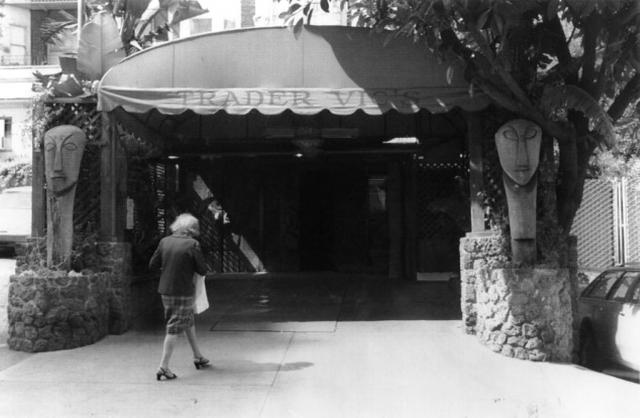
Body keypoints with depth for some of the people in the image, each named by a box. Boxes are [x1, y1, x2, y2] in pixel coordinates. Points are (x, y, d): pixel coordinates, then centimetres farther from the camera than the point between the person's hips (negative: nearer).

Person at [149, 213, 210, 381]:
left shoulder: (164, 241, 1)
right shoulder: (192, 245, -13)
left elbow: (152, 265, 4)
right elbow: (203, 270, -9)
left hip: (165, 291, 6)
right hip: (183, 293, -6)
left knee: (189, 322, 21)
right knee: (174, 329, 0)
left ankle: (197, 357, 33)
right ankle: (163, 366, -1)